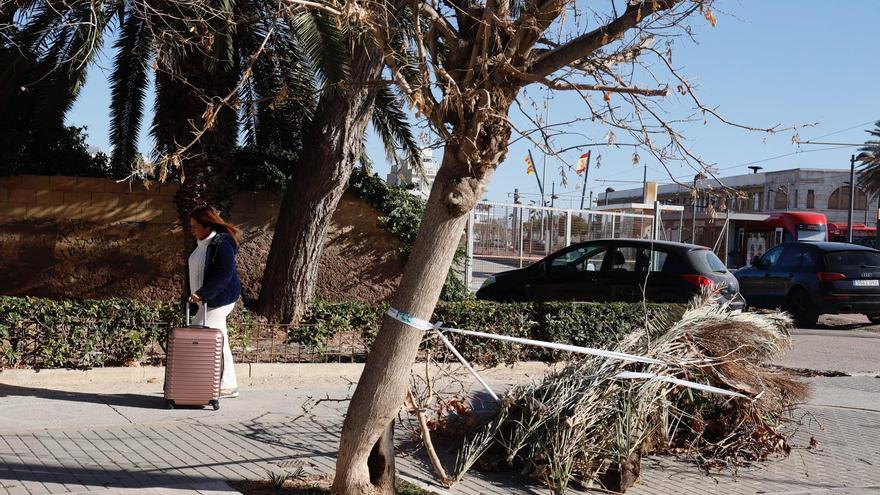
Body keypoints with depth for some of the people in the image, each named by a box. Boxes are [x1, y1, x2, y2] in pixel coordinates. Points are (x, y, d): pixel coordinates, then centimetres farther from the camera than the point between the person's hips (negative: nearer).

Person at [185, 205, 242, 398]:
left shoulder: (222, 244, -17)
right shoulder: (201, 243, 12)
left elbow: (224, 275, -24)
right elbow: (192, 270, 20)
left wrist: (201, 293, -25)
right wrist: (191, 293, 8)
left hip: (219, 300, -10)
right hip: (207, 301, 10)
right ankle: (228, 386, 19)